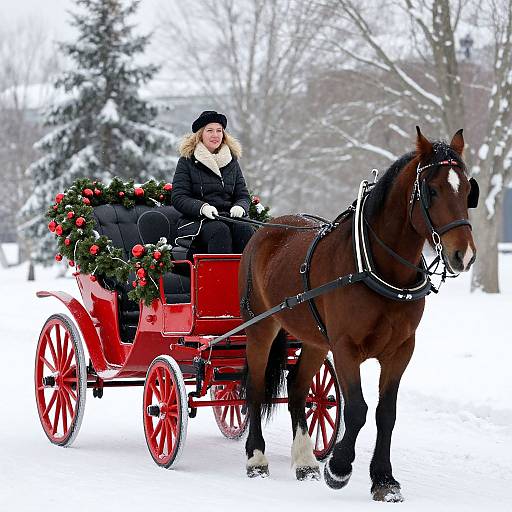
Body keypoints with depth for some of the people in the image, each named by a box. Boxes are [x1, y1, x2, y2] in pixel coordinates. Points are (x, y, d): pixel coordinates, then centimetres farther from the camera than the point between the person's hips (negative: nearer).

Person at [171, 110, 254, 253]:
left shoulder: (232, 161, 20)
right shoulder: (187, 161, 7)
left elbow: (243, 196, 17)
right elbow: (178, 198, -2)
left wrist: (240, 207, -9)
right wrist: (202, 207, -21)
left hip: (228, 217, 3)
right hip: (195, 220, -3)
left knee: (245, 229, -29)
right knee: (220, 230, -35)